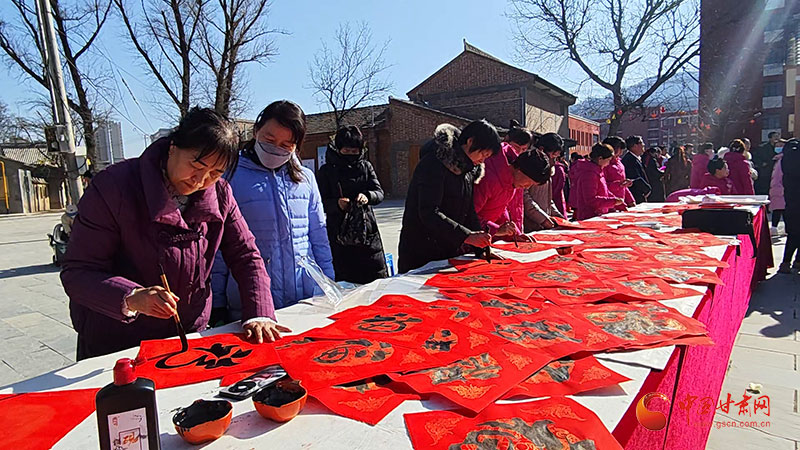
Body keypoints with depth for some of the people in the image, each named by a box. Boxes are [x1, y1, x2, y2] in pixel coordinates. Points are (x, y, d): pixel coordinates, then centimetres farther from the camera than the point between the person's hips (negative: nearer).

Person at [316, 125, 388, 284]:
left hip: (367, 231, 3)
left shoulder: (366, 166, 11)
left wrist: (367, 196, -20)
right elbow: (320, 203, -2)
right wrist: (336, 204, -23)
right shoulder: (326, 171, 2)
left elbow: (379, 193, 3)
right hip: (339, 234, -2)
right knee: (344, 284, -1)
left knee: (378, 280, 5)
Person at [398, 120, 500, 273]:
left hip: (450, 251, 8)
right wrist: (467, 236, -31)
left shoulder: (468, 168, 11)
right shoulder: (434, 164, -16)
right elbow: (429, 213, -26)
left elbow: (469, 210, 11)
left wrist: (481, 246, -2)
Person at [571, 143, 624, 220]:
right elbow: (591, 199, -23)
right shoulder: (589, 173, -18)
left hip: (598, 216, 10)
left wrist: (621, 205, 15)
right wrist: (613, 201, -20)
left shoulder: (598, 171, 15)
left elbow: (605, 192, 22)